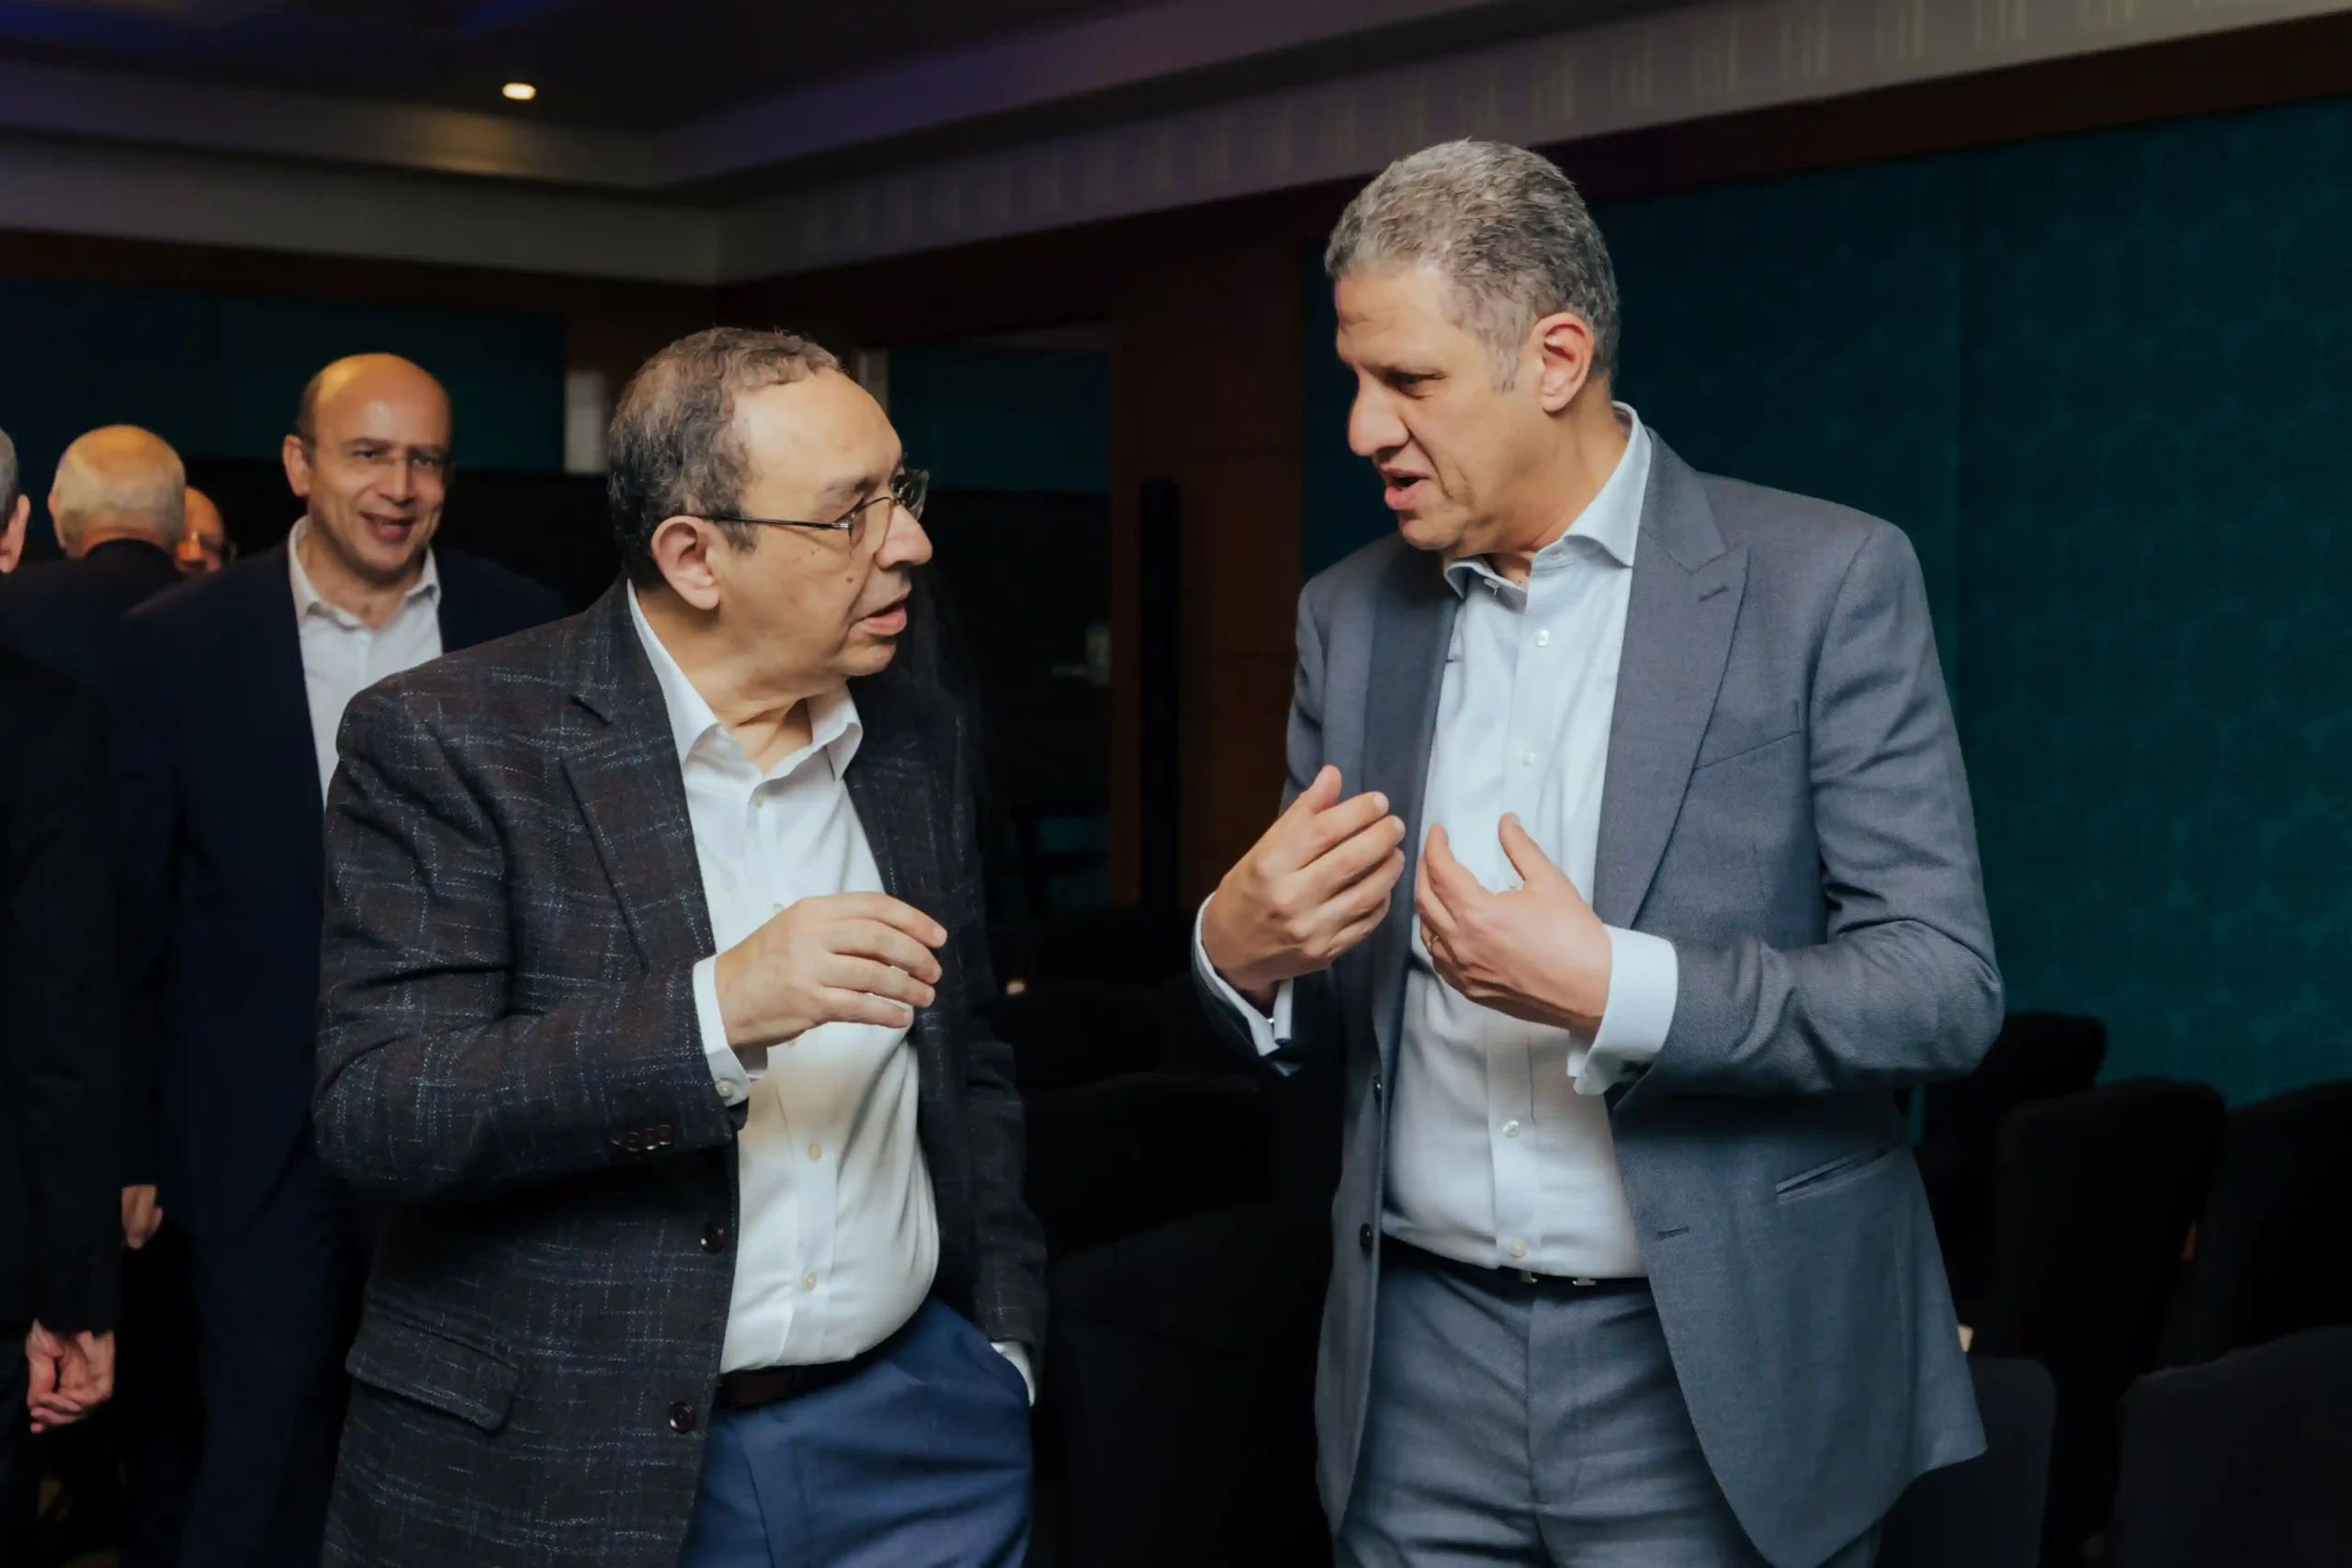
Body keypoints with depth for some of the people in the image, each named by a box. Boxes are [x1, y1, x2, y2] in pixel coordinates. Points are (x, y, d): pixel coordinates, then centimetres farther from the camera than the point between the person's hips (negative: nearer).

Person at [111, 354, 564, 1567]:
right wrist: (128, 1144, -1)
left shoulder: (525, 633, -2)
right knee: (263, 1460, 8)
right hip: (267, 1128, -1)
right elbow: (133, 913, -1)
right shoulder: (178, 643, -4)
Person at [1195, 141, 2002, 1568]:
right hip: (1421, 1371, 4)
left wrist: (1613, 988, -24)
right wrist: (1242, 950, -12)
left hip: (1713, 1380, -4)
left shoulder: (1825, 579, -8)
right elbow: (1324, 1015, 11)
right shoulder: (1352, 616, 6)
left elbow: (1947, 988, -12)